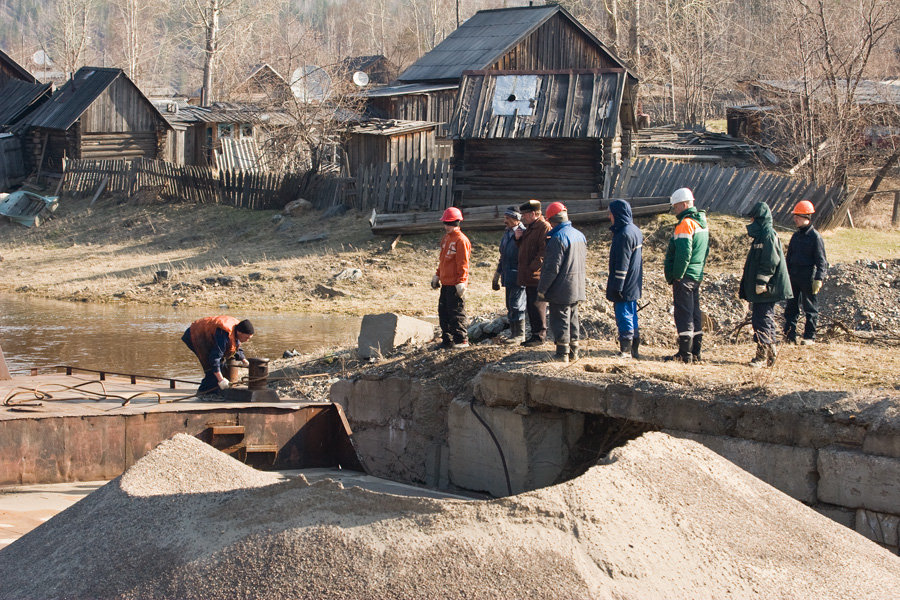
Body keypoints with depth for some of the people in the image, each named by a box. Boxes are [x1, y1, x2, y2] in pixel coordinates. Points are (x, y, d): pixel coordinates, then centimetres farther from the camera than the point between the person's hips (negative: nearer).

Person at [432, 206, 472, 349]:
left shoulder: (460, 240, -14)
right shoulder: (446, 238, 15)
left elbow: (463, 264, -17)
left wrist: (461, 282, -20)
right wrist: (437, 275, 23)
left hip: (455, 284, -10)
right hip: (445, 283, 10)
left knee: (456, 313, -6)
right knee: (443, 311, 12)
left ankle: (461, 340, 0)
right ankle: (447, 339, 18)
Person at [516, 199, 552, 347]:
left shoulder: (544, 227, -12)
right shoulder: (529, 228, 20)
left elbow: (544, 251, -20)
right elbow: (523, 247, 30)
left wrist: (532, 268, -22)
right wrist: (518, 239, 9)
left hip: (537, 276, -10)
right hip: (528, 277, 10)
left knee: (537, 306, -8)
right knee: (530, 306, 13)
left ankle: (540, 336, -3)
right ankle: (535, 334, 19)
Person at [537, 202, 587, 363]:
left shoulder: (558, 238, -18)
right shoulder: (580, 235, 9)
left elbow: (552, 268, -20)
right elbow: (583, 261, 18)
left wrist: (542, 289, -14)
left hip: (561, 289, -8)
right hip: (577, 288, 8)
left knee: (560, 321, -1)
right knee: (573, 319, 16)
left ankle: (562, 354, 0)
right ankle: (573, 352, 21)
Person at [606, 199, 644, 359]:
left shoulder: (624, 234, -19)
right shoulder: (635, 231, 12)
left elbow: (622, 263, -21)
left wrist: (617, 286, -19)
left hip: (625, 286, -10)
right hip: (634, 285, 10)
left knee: (623, 315, -5)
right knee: (631, 314, 15)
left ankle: (626, 350, -3)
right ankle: (634, 349, 20)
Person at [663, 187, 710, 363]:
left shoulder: (685, 224, -16)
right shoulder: (702, 222, 14)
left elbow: (684, 253, -22)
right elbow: (706, 251, 20)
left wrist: (676, 276, -17)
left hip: (684, 276, -10)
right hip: (697, 275, 10)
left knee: (683, 314, -6)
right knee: (694, 313, 13)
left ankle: (684, 353, -6)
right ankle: (696, 352, 17)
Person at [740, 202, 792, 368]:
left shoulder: (768, 236, -13)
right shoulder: (761, 235, 18)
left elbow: (770, 263, -20)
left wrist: (761, 283, -22)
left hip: (766, 290, -11)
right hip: (761, 290, 11)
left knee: (761, 321, -11)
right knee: (766, 320, 13)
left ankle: (763, 355, -10)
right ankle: (770, 354, 18)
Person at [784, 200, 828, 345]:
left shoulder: (815, 237, -8)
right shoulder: (796, 235, 12)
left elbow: (821, 260, -10)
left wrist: (818, 279, -17)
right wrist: (785, 275, 15)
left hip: (808, 277, -7)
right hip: (793, 276, 7)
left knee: (810, 308, 2)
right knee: (791, 306, 5)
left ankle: (810, 336, 8)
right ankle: (790, 334, 9)